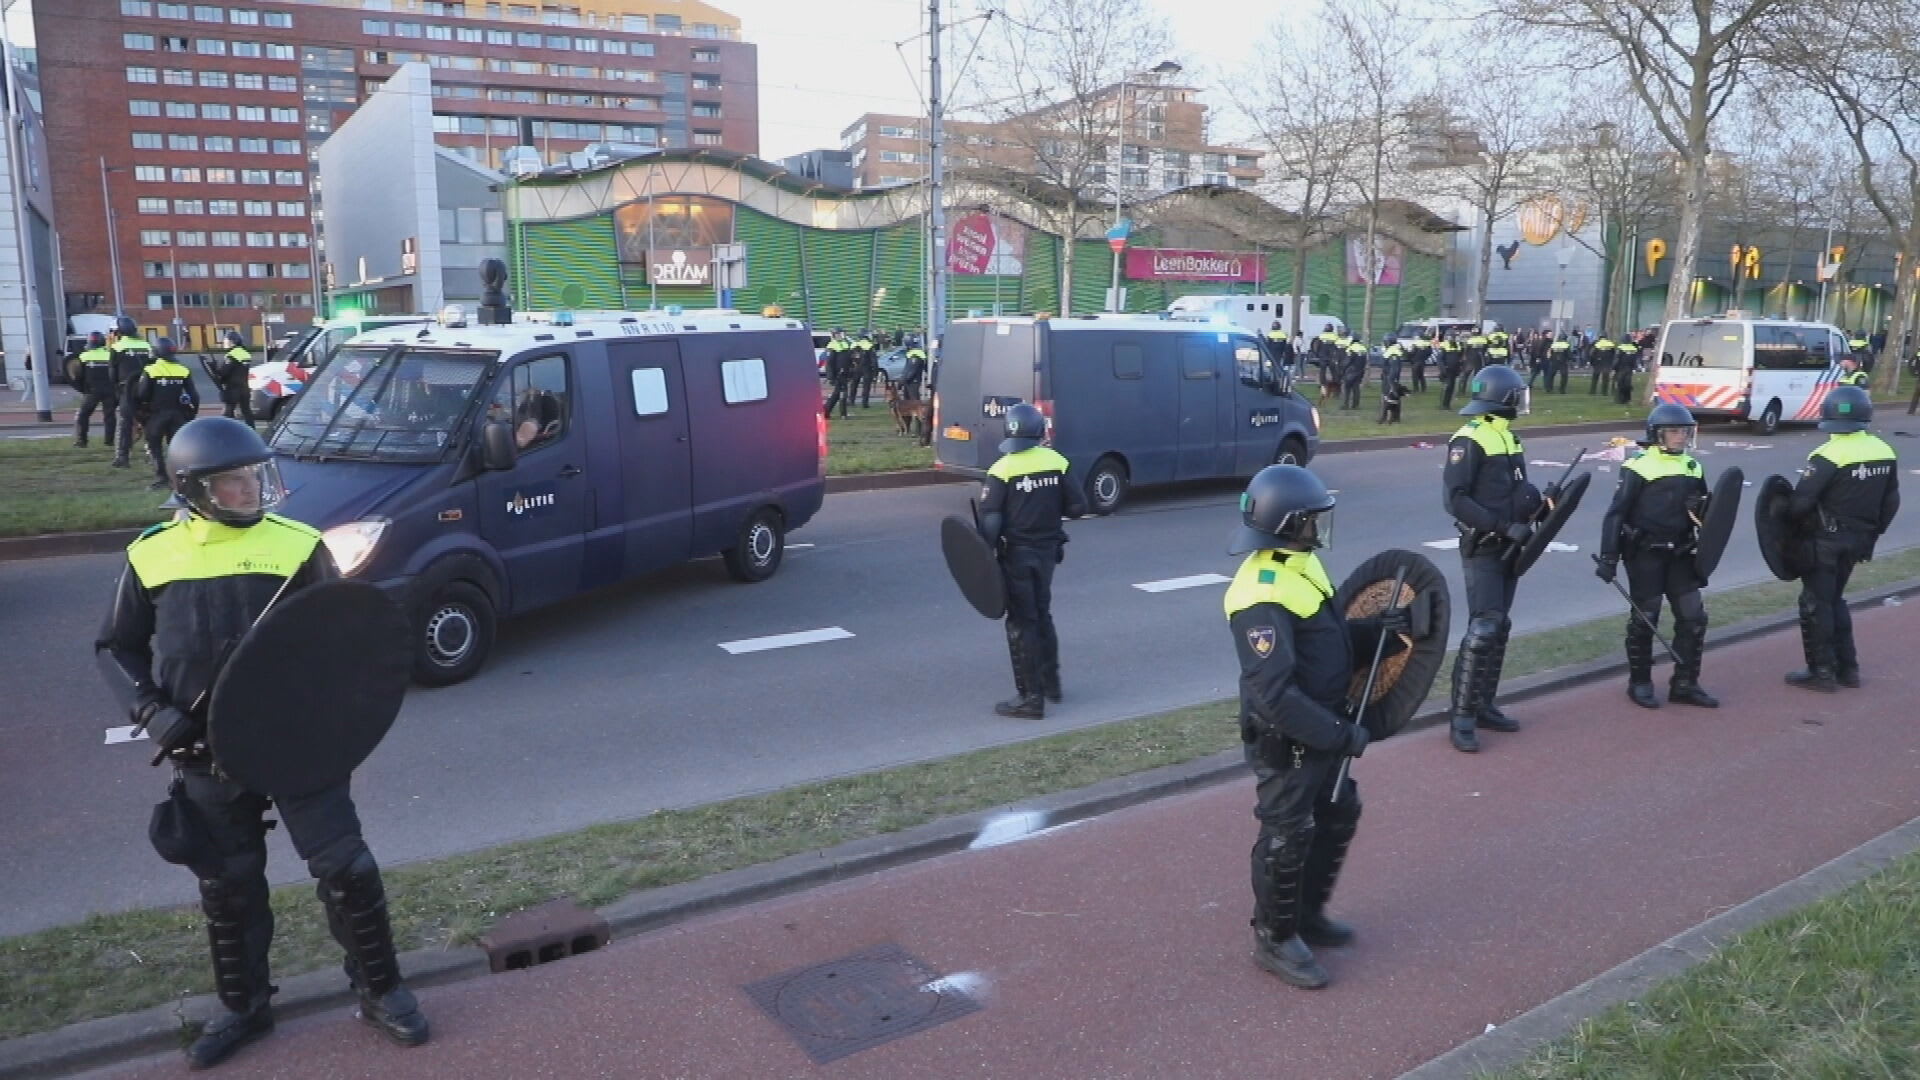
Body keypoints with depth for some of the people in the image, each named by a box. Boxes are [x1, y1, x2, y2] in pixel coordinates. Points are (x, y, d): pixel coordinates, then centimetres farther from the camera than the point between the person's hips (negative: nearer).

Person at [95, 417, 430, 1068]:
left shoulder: (297, 545, -5)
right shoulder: (152, 556, 0)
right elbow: (116, 647, 10)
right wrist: (151, 709, -5)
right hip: (208, 753, 2)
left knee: (345, 866, -1)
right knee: (228, 885, 14)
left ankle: (381, 991, 18)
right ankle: (244, 1007, 35)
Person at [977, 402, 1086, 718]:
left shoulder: (1002, 470, -15)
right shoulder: (1057, 463, -3)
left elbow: (990, 521, -17)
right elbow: (1077, 507, -2)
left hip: (1016, 553, -5)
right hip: (1047, 550, 5)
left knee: (1021, 623, 3)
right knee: (1042, 615, 22)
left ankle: (1030, 697, 5)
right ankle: (1051, 682, 33)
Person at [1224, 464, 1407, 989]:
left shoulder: (1299, 565, 3)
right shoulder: (1263, 596, -29)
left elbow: (1329, 635, 15)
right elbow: (1274, 694, -31)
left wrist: (1376, 630, -2)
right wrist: (1339, 734, -25)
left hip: (1320, 728, 10)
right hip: (1284, 741, -10)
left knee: (1339, 815, 23)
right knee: (1286, 838, 5)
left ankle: (1308, 914, 41)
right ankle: (1275, 940, 25)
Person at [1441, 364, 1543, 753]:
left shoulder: (1508, 437, 14)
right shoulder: (1469, 440, -14)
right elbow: (1454, 499, -20)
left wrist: (1542, 502, -1)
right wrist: (1503, 527, -22)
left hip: (1507, 548, 9)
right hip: (1482, 550, -9)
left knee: (1500, 628, 11)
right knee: (1483, 629, -13)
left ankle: (1484, 706, 20)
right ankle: (1462, 717, -8)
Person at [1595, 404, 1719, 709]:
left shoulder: (1693, 469, 10)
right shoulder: (1639, 468, -9)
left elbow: (1704, 515, 20)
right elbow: (1616, 514, -10)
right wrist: (1608, 557, -15)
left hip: (1680, 554, 6)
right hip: (1645, 554, -6)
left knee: (1693, 616, 5)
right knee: (1644, 618, 3)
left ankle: (1685, 684, 17)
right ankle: (1639, 683, 17)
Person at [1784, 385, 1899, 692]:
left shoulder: (1829, 456, -20)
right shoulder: (1885, 452, 4)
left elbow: (1801, 502, -21)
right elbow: (1891, 502, 11)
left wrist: (1787, 520, -1)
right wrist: (1872, 532, 21)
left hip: (1825, 541, -7)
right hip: (1857, 540, 7)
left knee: (1815, 604, 4)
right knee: (1835, 599, 21)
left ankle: (1822, 672, 7)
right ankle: (1847, 667, 25)